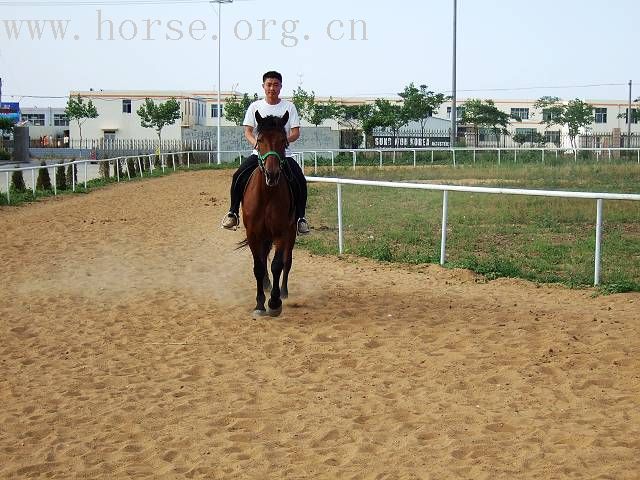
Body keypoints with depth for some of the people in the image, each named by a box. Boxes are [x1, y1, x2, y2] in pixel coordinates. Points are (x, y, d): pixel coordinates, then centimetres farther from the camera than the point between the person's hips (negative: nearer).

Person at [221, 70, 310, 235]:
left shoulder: (289, 106, 2)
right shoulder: (255, 106, 4)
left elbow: (296, 133, -2)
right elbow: (248, 131, 2)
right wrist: (256, 143, -20)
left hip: (283, 153, -1)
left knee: (300, 181, -21)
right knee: (239, 176, -19)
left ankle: (300, 217, -6)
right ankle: (233, 213, -3)